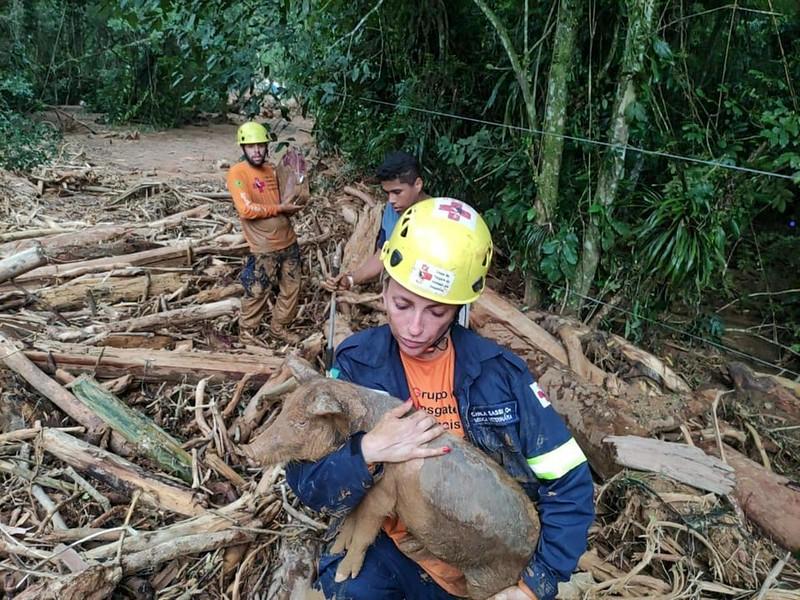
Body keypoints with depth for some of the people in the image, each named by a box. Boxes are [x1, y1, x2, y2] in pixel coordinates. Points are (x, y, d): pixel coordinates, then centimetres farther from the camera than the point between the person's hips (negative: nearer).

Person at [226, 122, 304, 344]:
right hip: (264, 248, -7)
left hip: (288, 241, 7)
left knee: (291, 288, 16)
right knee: (257, 292, 6)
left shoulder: (270, 169, 8)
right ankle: (247, 331, 27)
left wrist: (289, 203, -7)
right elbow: (246, 210, -23)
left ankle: (280, 327, 34)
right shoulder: (237, 172, -13)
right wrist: (279, 208, -17)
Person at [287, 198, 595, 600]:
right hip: (387, 548, -1)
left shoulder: (498, 371, -12)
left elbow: (570, 483, -7)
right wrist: (367, 452, -31)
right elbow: (310, 489, -12)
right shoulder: (356, 364, -12)